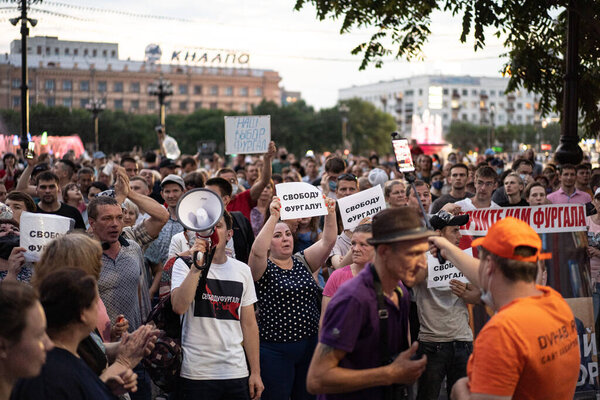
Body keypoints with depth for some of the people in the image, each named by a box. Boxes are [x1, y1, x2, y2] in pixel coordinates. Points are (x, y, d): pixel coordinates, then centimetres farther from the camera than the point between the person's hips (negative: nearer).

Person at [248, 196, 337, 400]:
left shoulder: (303, 262, 10)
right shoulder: (264, 268, -4)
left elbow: (328, 241, -1)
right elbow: (257, 250, -26)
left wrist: (330, 213, -16)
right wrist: (273, 217, -31)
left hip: (310, 345, 5)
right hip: (275, 350, -4)